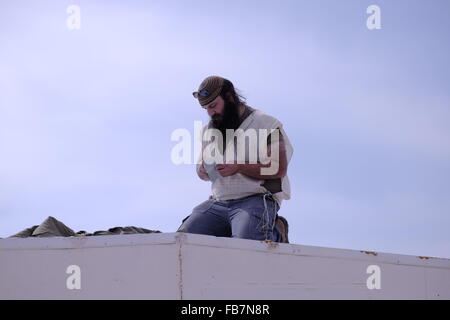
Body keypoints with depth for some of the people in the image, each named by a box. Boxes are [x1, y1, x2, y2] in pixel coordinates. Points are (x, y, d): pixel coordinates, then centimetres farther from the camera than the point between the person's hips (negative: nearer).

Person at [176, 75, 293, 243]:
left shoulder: (266, 124, -2)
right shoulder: (209, 130, 20)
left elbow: (278, 169, -11)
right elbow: (201, 170, 26)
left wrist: (239, 167, -17)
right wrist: (203, 170, 1)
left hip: (256, 200, -6)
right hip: (218, 202, 6)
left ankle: (274, 233, 2)